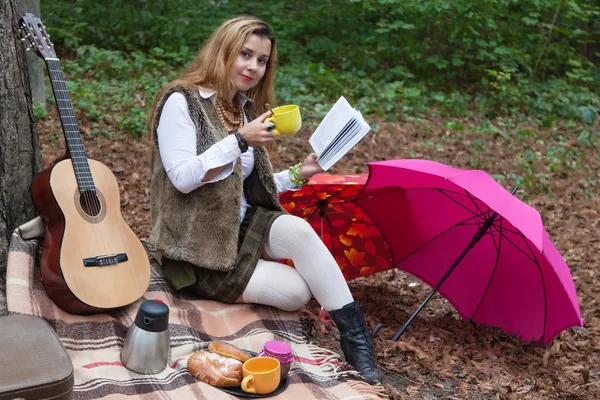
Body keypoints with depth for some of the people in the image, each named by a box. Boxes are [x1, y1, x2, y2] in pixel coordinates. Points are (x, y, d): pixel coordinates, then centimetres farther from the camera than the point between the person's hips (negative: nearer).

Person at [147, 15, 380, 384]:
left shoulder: (245, 109, 12)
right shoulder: (181, 101, -9)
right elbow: (182, 179, -20)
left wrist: (298, 174, 2)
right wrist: (240, 140, -26)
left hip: (241, 228, 6)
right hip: (198, 245, -6)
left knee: (298, 230, -28)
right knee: (296, 291, -23)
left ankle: (354, 334, -21)